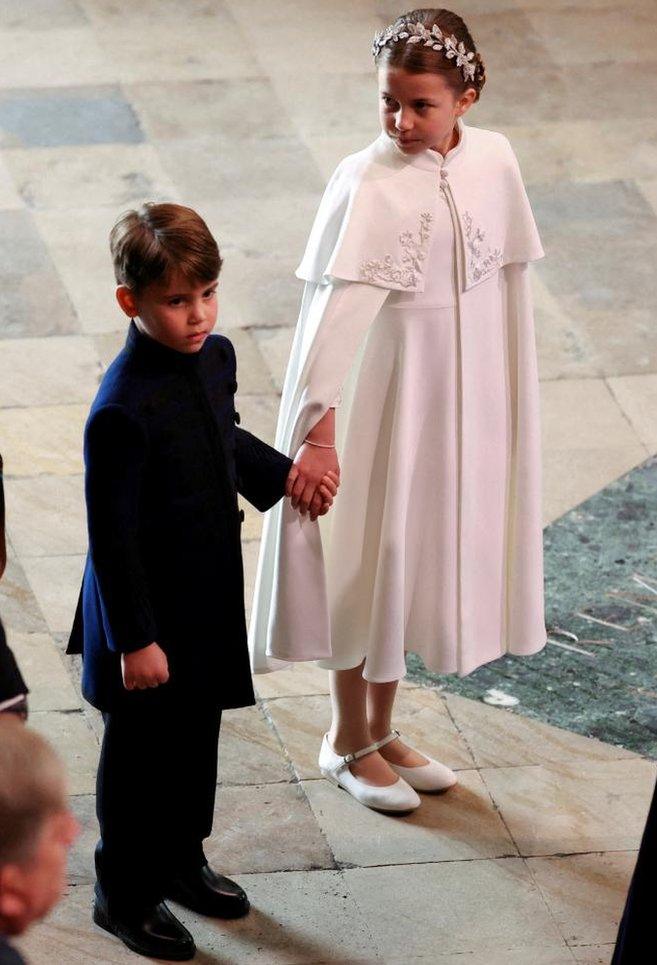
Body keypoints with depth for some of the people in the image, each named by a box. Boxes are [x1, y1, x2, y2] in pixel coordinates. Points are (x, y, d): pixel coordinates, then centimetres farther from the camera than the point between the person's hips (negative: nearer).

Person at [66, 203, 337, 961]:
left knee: (197, 737, 22)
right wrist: (135, 639, -20)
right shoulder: (123, 411, -29)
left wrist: (281, 476, 8)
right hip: (146, 613, -7)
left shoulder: (214, 359, -3)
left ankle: (180, 859, 43)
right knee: (140, 754, 10)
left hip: (209, 599, 8)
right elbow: (112, 535, -23)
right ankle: (125, 894, 27)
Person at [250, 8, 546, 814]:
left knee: (423, 554, 16)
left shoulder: (494, 161, -5)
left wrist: (509, 401, 11)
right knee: (371, 553, 7)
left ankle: (382, 730, 33)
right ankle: (348, 740, 26)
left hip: (465, 397, 5)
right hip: (386, 393, -5)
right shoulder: (368, 184, -20)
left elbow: (507, 281, 6)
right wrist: (318, 429, -32)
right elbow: (336, 307, -26)